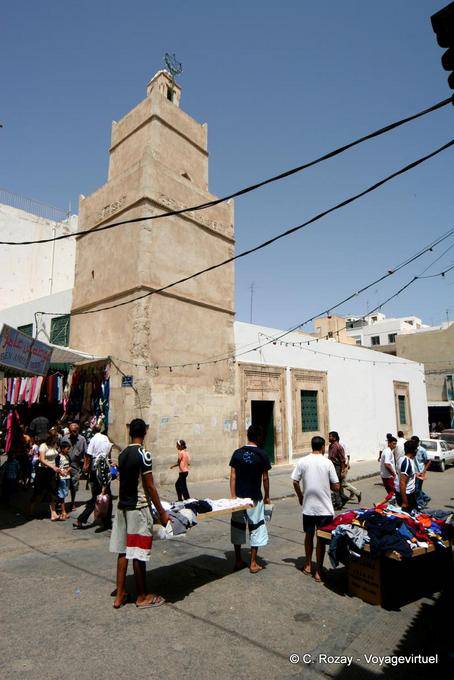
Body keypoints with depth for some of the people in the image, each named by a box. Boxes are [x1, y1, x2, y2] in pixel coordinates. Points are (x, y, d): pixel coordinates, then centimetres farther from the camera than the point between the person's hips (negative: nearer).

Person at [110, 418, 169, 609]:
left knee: (123, 551, 14)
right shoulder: (143, 454, -17)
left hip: (122, 507, 7)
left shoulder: (122, 454, 6)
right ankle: (142, 596, 17)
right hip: (138, 508, -7)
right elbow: (150, 487, -16)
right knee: (138, 553, 4)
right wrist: (162, 512, -10)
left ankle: (120, 595, 23)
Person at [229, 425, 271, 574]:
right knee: (255, 528, 9)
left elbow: (233, 476, -2)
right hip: (255, 497, -3)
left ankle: (238, 561, 24)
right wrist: (267, 496, 6)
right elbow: (265, 478, -5)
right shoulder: (262, 454, -9)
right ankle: (253, 563, 15)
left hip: (239, 497, 3)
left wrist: (233, 495, 2)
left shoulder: (237, 453, -2)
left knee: (237, 526, 14)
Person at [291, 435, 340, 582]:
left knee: (309, 535, 20)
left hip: (308, 507, 2)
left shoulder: (302, 461, -5)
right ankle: (318, 571, 16)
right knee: (321, 539, 9)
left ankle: (308, 565, 33)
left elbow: (295, 482, -2)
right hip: (325, 508, -2)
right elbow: (336, 487, -9)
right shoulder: (327, 462, -10)